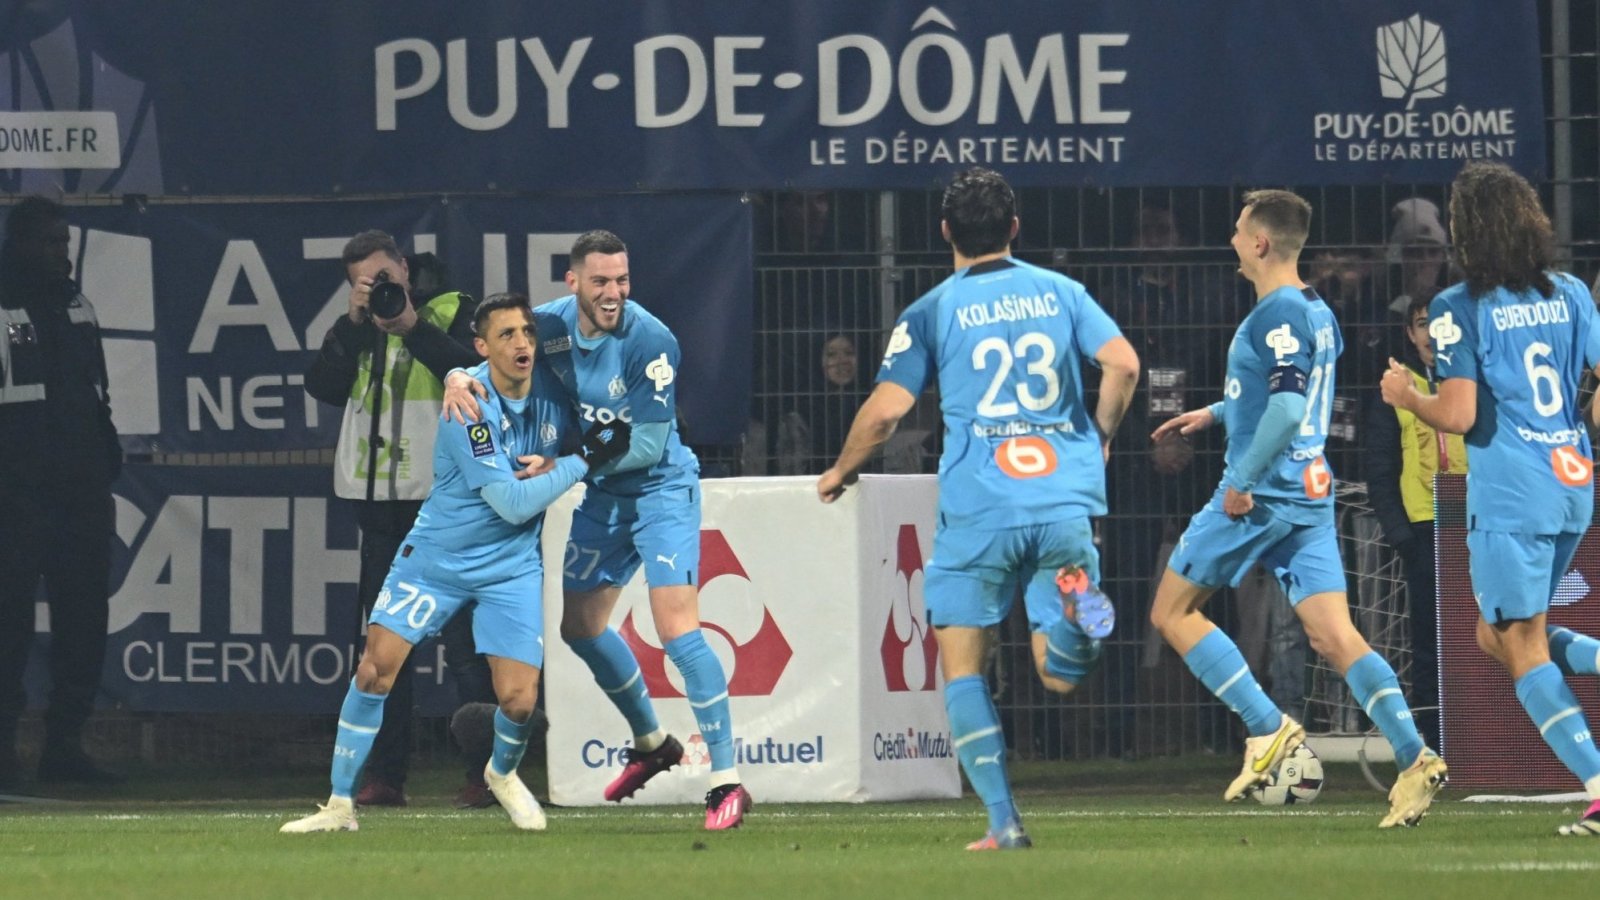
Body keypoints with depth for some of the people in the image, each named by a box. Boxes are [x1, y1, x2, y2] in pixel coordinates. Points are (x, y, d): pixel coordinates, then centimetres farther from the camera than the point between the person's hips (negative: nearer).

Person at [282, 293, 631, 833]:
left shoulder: (551, 391, -6)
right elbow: (512, 502, -25)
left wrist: (552, 465, -10)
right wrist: (585, 460, -24)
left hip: (512, 566, 3)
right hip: (438, 556, -3)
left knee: (519, 699, -7)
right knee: (375, 669, -11)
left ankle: (503, 773, 28)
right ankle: (340, 805, 1)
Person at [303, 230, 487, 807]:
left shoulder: (452, 315, 3)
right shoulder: (357, 331, 15)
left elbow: (478, 375, -13)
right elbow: (324, 386, 0)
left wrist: (413, 328, -17)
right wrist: (354, 322, -8)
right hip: (381, 502, 5)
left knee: (466, 640, -7)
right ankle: (386, 776, 10)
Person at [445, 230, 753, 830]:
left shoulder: (650, 342, -25)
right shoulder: (551, 326, -9)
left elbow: (647, 445, -25)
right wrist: (459, 378, -20)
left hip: (661, 488, -7)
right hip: (602, 495, 7)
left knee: (677, 629, -18)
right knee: (580, 625, 17)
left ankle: (726, 780, -14)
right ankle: (651, 743, 39)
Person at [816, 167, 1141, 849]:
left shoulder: (931, 312, 2)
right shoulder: (1059, 292, 10)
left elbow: (885, 409, -2)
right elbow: (1122, 363, -1)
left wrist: (842, 471, 17)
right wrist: (1100, 439, 16)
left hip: (978, 508, -2)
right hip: (1064, 503, 2)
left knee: (961, 665, 8)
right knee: (1061, 677, 8)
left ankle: (1003, 820, -4)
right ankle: (1076, 612, -28)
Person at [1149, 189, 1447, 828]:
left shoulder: (1276, 315, -14)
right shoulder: (1318, 313, 15)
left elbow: (1288, 408, -26)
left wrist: (1243, 482, -20)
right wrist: (1214, 412, 36)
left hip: (1259, 497, -9)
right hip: (1312, 491, 9)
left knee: (1172, 612, 7)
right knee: (1334, 636, 0)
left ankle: (1267, 728, -2)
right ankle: (1413, 757, -16)